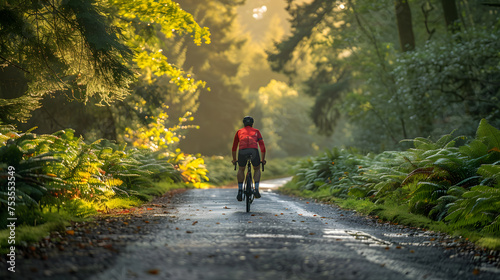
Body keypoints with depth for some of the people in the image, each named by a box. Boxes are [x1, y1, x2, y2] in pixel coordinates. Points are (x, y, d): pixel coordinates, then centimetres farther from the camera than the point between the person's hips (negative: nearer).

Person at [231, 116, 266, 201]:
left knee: (241, 169, 27)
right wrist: (263, 159, 39)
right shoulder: (256, 131, 30)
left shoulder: (239, 132, 32)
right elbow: (262, 146, 28)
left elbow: (234, 147, 39)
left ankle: (240, 192, 18)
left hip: (242, 151, 0)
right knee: (257, 169, 26)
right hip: (254, 151, 0)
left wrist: (234, 159, 52)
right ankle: (256, 190, 12)